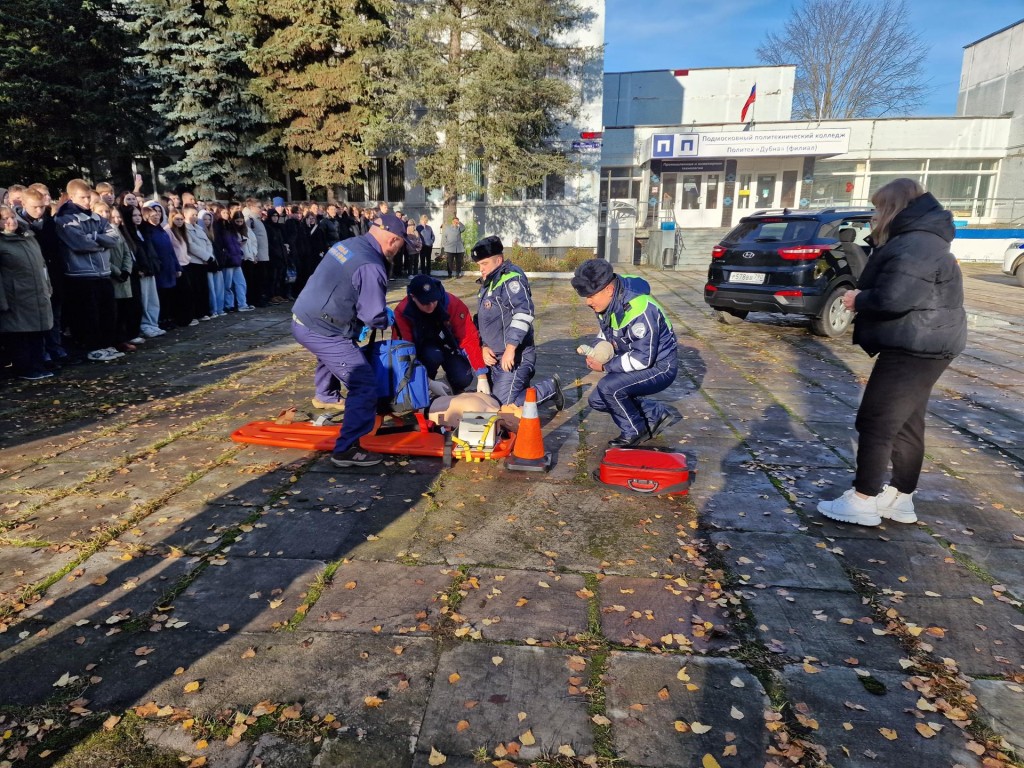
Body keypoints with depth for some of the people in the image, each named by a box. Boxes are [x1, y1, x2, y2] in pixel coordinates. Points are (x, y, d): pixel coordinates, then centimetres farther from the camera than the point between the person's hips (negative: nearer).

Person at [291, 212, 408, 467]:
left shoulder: (346, 244, 6)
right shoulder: (371, 267, -21)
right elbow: (374, 317, -18)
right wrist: (386, 320, 5)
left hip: (302, 320, 10)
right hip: (323, 332, -10)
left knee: (330, 355, 41)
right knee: (365, 385, -7)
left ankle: (326, 396, 65)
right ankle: (346, 449, -6)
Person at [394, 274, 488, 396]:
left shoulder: (453, 304, -28)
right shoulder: (402, 312, -27)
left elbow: (469, 339, -26)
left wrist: (482, 377, -31)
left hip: (448, 344, 1)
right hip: (423, 348, -1)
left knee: (463, 378, -23)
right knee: (432, 356, -34)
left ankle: (458, 391, 14)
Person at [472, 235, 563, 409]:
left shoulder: (511, 278, -14)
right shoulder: (487, 283, 16)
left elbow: (524, 313, -27)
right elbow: (483, 320, 22)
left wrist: (510, 348, -30)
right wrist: (484, 346, 6)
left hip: (514, 357, -10)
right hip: (495, 357, 10)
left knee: (504, 405, -12)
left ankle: (551, 388, 6)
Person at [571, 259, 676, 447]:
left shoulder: (639, 309, -32)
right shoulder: (606, 303, -5)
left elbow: (644, 358, -30)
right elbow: (606, 332, 14)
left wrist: (606, 366, -24)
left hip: (659, 367, -9)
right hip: (633, 364, 9)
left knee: (609, 387, -28)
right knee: (597, 400, 5)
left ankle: (635, 432, -4)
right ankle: (655, 415, 16)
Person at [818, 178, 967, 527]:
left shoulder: (914, 246, -20)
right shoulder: (917, 240, 16)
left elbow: (892, 299, -29)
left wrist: (858, 300, -10)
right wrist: (862, 295, 1)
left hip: (913, 349, -11)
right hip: (920, 347, 11)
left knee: (875, 422, -5)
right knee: (905, 424, 16)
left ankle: (863, 501, 4)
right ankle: (900, 498, 26)